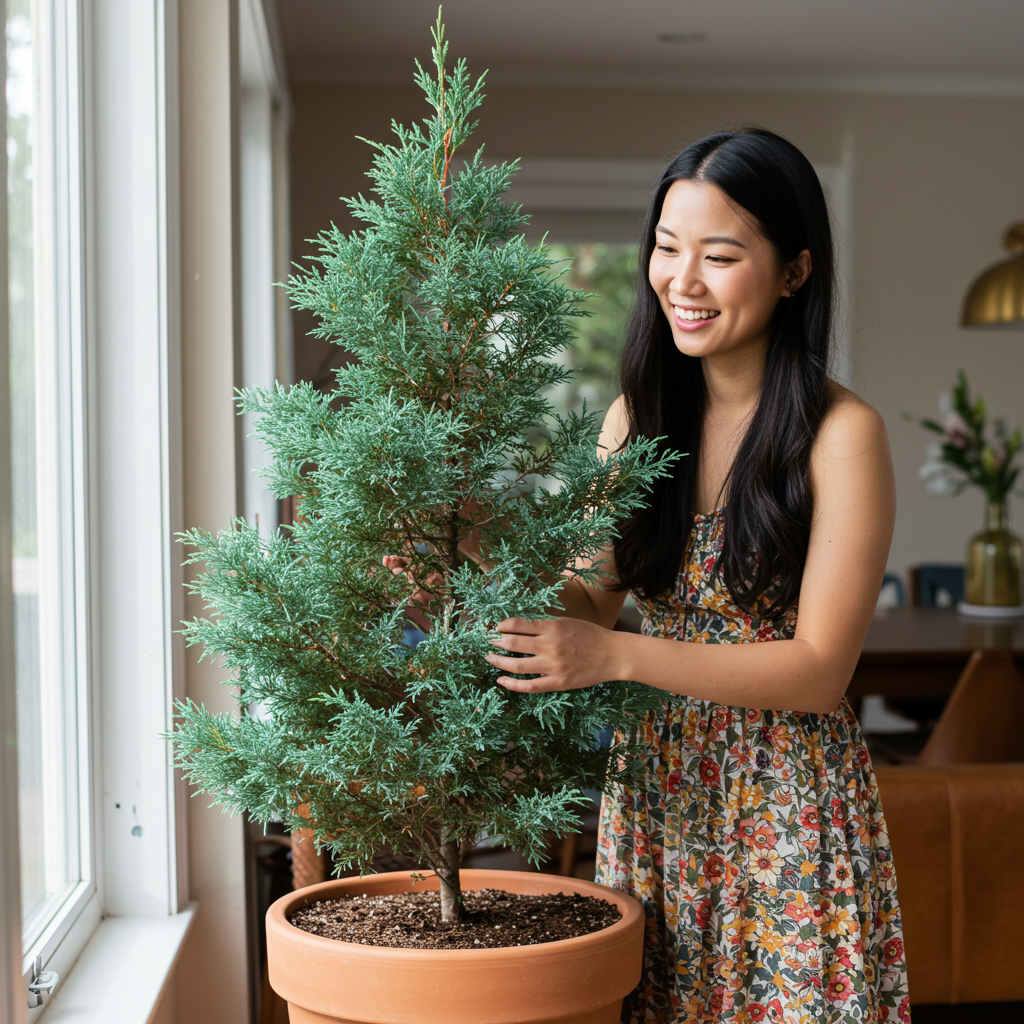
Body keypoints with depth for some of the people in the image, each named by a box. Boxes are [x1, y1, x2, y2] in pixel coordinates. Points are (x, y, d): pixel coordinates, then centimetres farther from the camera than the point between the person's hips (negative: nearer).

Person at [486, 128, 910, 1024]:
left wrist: (618, 656, -25)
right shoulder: (637, 416, 5)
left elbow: (819, 670, -15)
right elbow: (590, 598, 7)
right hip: (655, 791, 4)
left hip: (786, 808, -4)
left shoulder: (840, 433, -12)